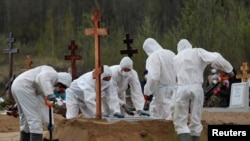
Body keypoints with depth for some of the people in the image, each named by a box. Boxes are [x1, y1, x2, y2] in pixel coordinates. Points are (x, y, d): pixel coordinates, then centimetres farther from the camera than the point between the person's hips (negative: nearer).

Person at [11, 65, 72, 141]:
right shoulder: (53, 74, -2)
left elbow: (44, 105, 25)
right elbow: (42, 77, -26)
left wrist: (50, 123, 21)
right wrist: (50, 94, -32)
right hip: (24, 87, -10)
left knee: (26, 120, 19)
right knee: (35, 119, -7)